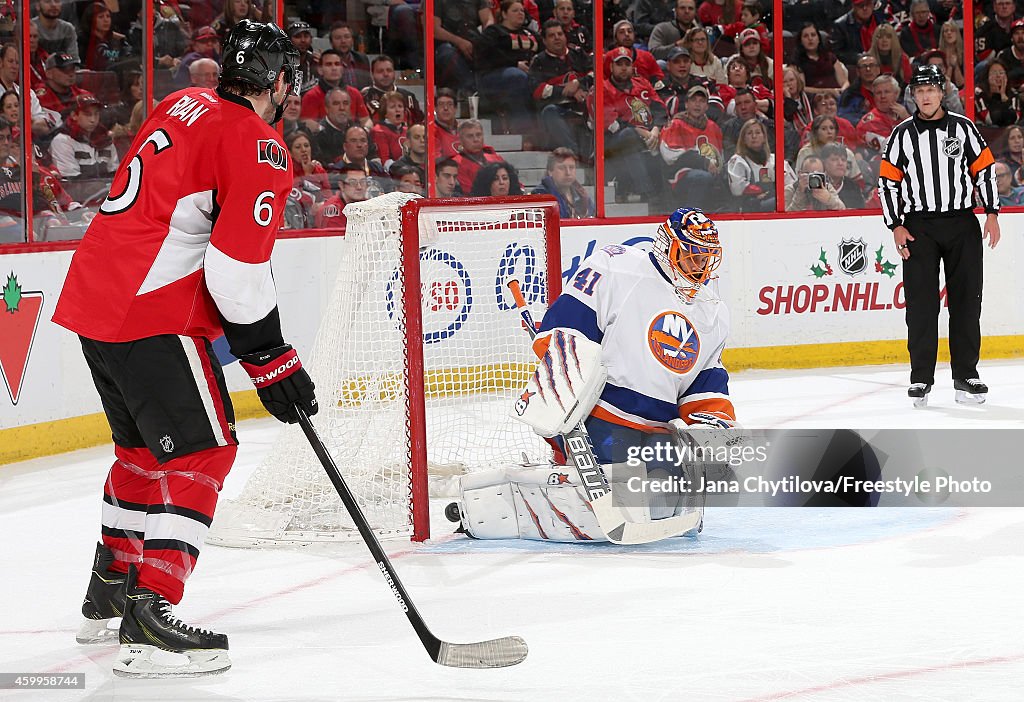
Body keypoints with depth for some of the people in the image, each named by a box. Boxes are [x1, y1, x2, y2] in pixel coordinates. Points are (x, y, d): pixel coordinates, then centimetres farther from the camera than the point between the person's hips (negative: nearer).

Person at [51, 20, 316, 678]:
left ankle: (109, 594, 35)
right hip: (152, 319, -9)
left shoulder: (182, 107, 15)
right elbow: (239, 267, -18)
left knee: (145, 446, 24)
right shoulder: (257, 147, -11)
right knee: (200, 452, -7)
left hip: (93, 298, 9)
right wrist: (272, 359, -10)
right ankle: (149, 621, -16)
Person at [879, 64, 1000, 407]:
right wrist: (896, 226, -2)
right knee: (921, 304, -3)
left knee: (966, 301, 1)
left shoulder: (963, 128, 5)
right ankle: (921, 379, 3)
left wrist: (992, 213, -1)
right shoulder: (903, 134, 5)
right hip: (918, 227, 0)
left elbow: (984, 170, 7)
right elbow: (888, 181, 6)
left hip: (962, 224, 1)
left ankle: (966, 376, 8)